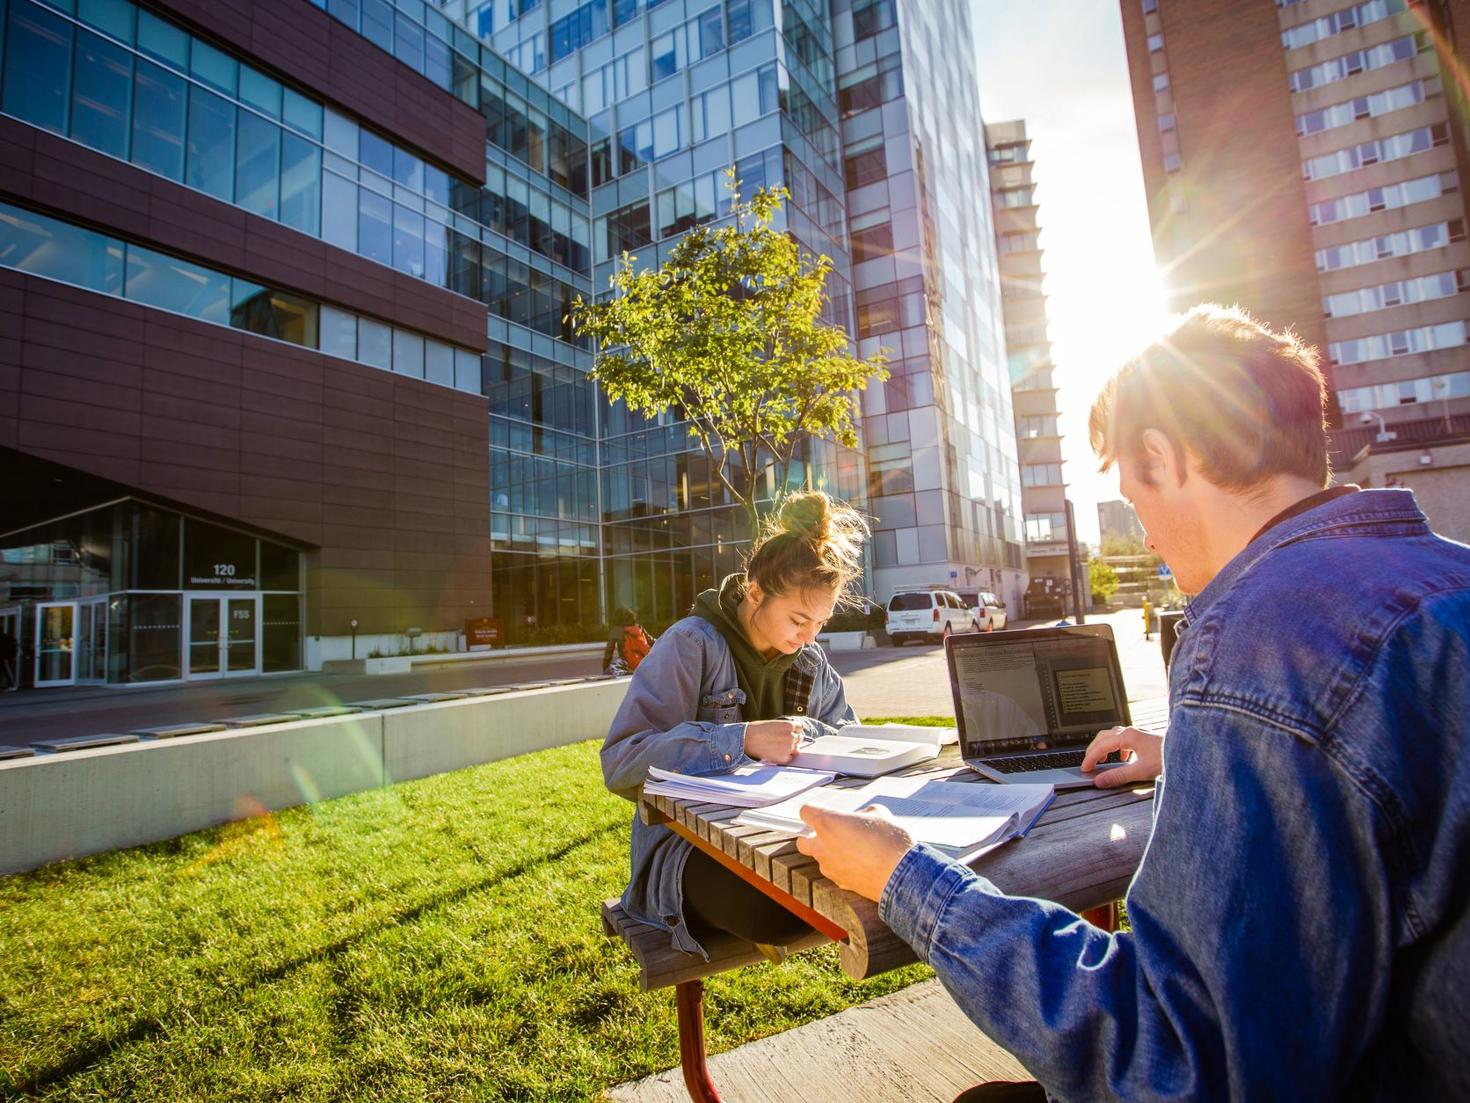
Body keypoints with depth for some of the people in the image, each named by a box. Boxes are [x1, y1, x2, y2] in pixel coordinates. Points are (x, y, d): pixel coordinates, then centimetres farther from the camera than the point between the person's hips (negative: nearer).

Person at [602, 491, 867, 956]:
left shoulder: (810, 660, 8)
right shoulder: (691, 644, -13)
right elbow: (621, 762, -20)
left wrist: (805, 733, -12)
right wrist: (741, 740, -30)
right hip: (685, 844, -5)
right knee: (778, 905, -35)